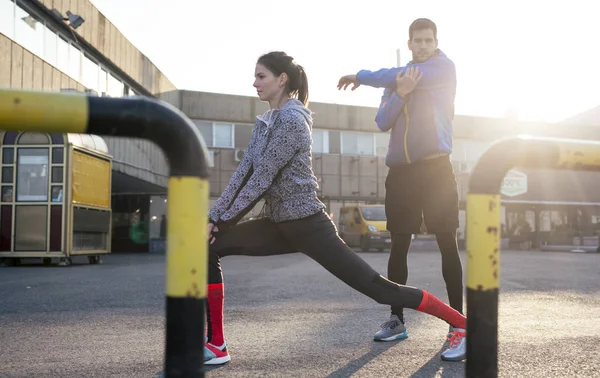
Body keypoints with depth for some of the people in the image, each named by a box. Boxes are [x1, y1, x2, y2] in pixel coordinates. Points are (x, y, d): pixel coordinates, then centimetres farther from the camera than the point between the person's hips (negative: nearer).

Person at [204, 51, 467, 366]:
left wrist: (223, 220, -11)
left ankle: (463, 326, 9)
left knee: (376, 287, -6)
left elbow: (261, 179, -19)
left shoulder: (291, 120, -17)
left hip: (309, 226, -9)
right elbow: (244, 172, 8)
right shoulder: (266, 121, 11)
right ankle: (216, 345, 3)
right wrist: (214, 215, 2)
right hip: (279, 225, 9)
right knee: (208, 248, -2)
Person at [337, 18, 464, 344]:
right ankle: (396, 320, 13)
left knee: (447, 243, -4)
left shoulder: (444, 67, 0)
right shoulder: (396, 78, 14)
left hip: (436, 167, -4)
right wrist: (400, 92, -17)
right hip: (400, 170, 5)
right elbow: (382, 122, 0)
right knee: (398, 245, 5)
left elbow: (394, 75, -12)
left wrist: (359, 77, 4)